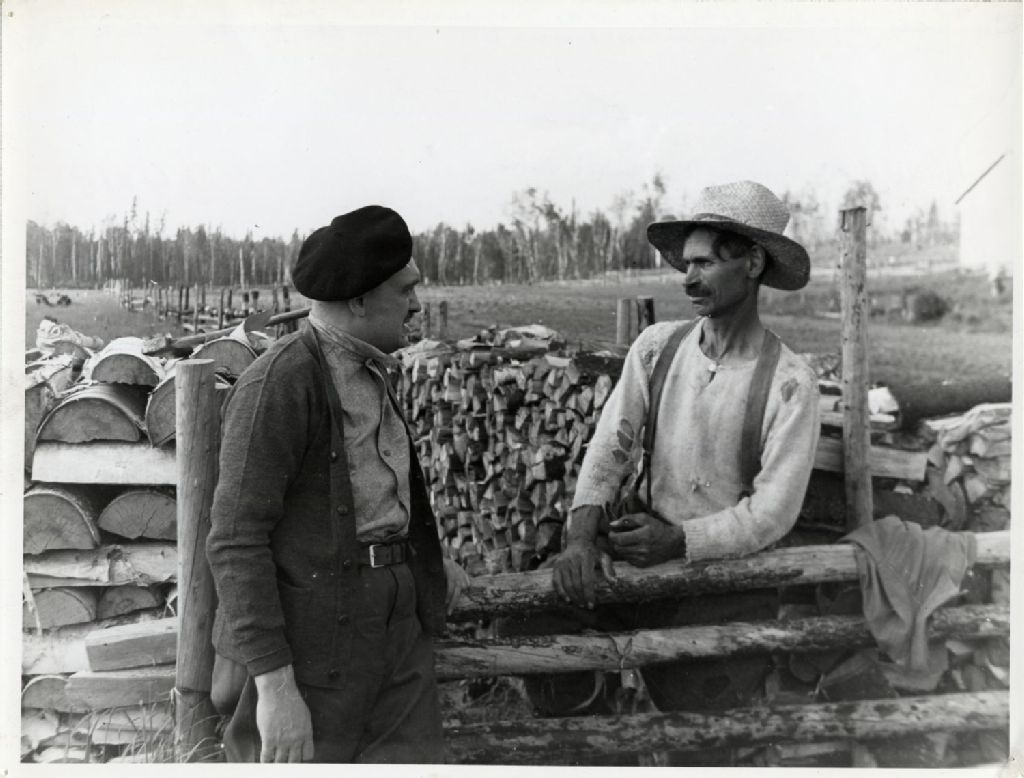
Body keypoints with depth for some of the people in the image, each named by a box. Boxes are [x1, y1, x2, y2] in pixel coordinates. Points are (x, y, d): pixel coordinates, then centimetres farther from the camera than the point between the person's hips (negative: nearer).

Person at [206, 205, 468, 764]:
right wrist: (275, 685, -21)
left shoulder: (369, 375, 12)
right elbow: (235, 541, -18)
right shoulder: (278, 383, -15)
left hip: (395, 627, 8)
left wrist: (422, 560, 16)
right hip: (307, 643, -7)